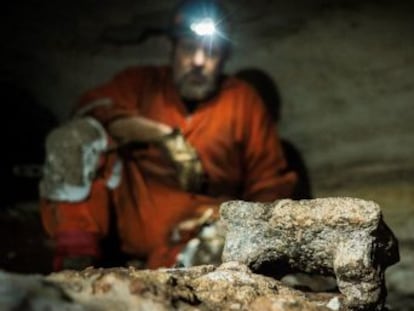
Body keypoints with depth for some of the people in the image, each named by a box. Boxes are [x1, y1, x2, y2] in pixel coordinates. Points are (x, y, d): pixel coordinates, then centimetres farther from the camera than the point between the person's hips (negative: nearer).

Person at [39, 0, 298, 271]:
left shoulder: (243, 101, 10)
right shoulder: (140, 83, 13)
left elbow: (271, 184, 10)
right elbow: (92, 109, -8)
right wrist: (163, 136, -19)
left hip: (192, 229, -1)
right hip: (129, 212, 1)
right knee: (76, 135, -19)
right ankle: (76, 256, -24)